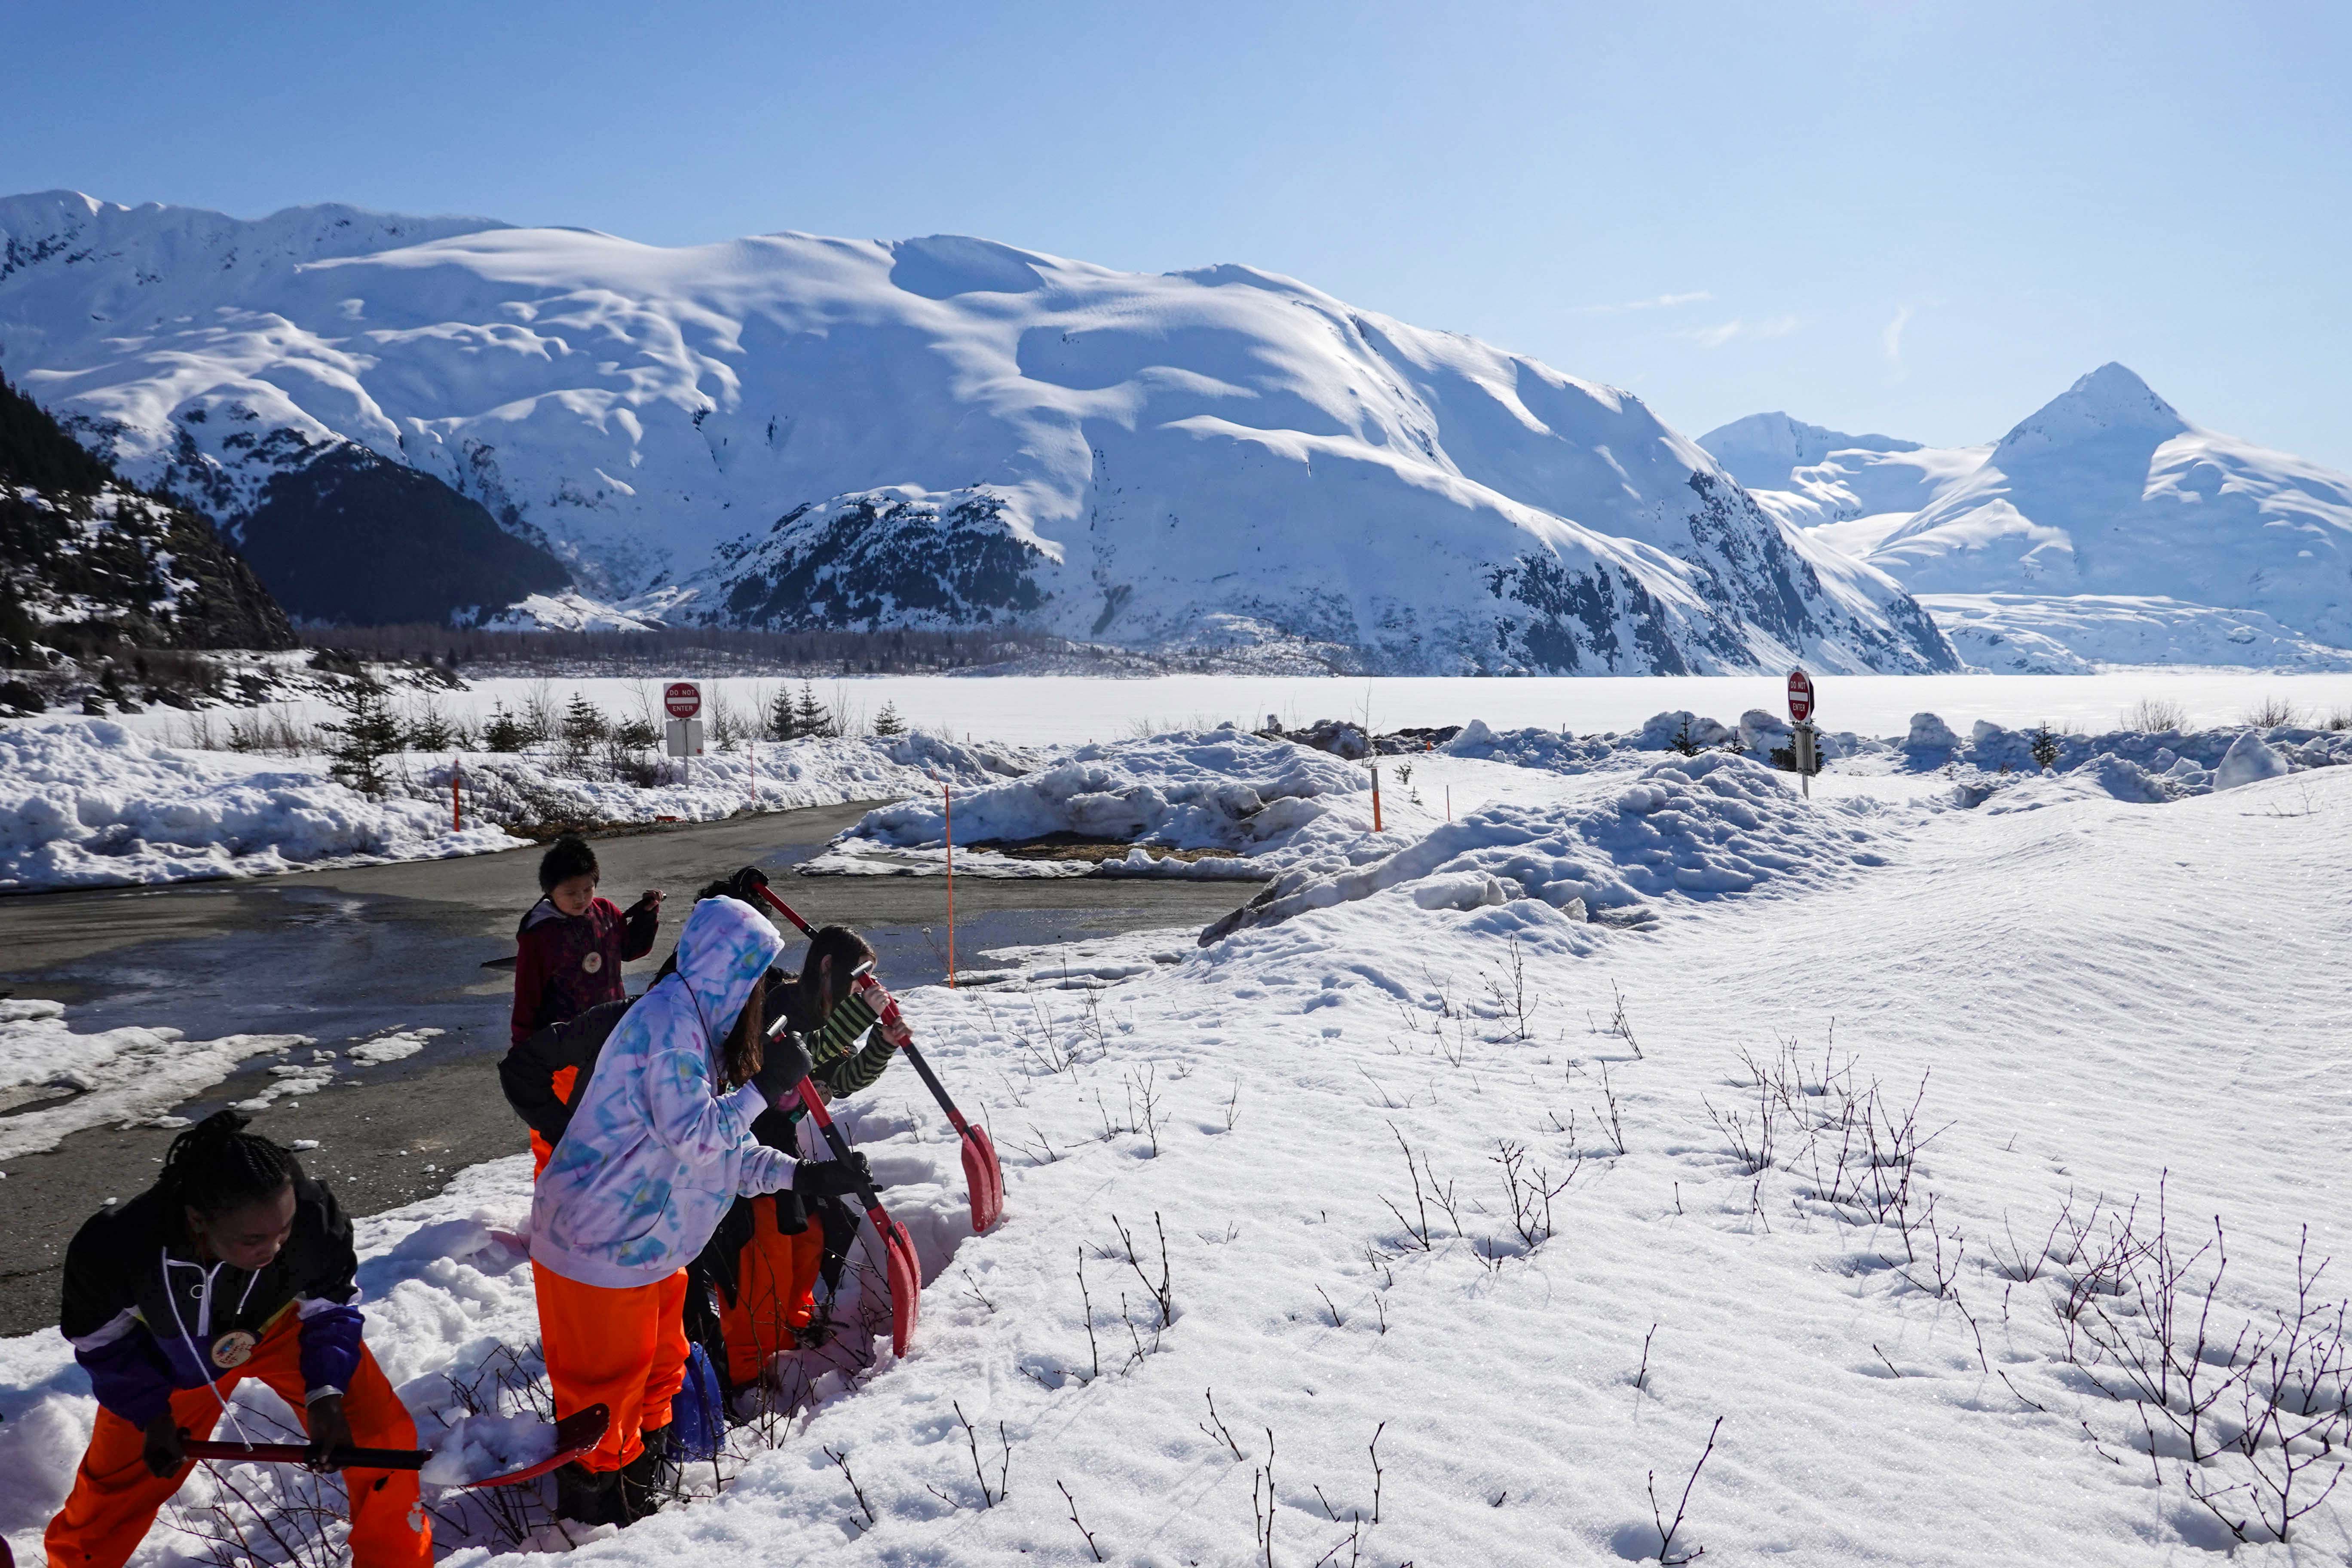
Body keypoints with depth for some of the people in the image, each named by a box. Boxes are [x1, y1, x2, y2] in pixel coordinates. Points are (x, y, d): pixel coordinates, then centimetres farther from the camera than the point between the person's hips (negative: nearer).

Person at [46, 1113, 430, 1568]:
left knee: (380, 1437, -13)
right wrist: (149, 1412, -14)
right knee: (117, 1481, 13)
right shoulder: (115, 1248, -38)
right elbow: (101, 1338, -13)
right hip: (165, 1354, 1)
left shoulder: (313, 1216, -40)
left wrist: (326, 1392, -27)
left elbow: (332, 1307, -17)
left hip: (285, 1327, 0)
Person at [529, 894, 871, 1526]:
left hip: (643, 1235, 10)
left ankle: (643, 1468, 40)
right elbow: (692, 1135, -27)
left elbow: (725, 1146, 12)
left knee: (656, 1363, 23)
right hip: (601, 1241, -10)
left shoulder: (691, 1021, 11)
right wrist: (763, 1087, -18)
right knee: (608, 1377, 7)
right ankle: (597, 1492, 25)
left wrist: (803, 1175, 6)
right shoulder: (671, 1019, -22)